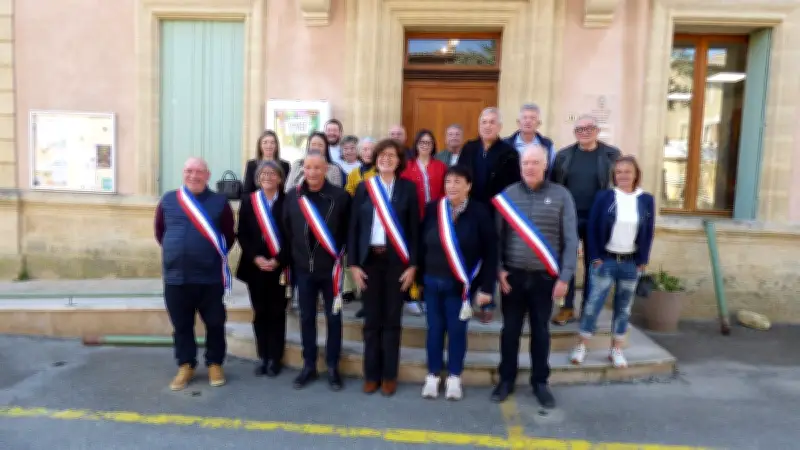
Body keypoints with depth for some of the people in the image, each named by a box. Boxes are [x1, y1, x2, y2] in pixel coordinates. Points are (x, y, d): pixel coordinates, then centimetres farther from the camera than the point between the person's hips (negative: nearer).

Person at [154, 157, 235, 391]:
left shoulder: (219, 202, -1)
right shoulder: (168, 200, 5)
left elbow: (229, 235, 5)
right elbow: (160, 231, 15)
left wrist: (217, 256, 5)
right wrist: (174, 251, 12)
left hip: (210, 277, -2)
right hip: (175, 276, 2)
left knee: (214, 323, 8)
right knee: (181, 325, 12)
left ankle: (215, 364, 25)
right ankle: (185, 365, 27)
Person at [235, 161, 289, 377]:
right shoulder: (248, 202, 6)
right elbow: (242, 234, 3)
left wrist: (278, 260, -13)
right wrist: (255, 258, -10)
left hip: (278, 266, -2)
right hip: (255, 266, 2)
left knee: (277, 312, 4)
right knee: (260, 312, 8)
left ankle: (275, 358, 14)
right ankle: (263, 357, 19)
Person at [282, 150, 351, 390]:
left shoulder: (340, 196, -9)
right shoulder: (292, 197, 0)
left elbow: (349, 231, -2)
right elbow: (286, 231, 8)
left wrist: (341, 257, -2)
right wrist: (290, 261, 8)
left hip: (331, 268, -2)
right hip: (303, 269, 3)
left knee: (333, 318, 8)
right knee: (306, 318, 11)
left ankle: (333, 367, 20)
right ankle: (309, 366, 25)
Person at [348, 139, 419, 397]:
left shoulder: (408, 188, 1)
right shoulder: (364, 187, 5)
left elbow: (414, 228, 0)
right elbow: (354, 227, 3)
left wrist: (412, 265, -6)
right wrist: (353, 264, -3)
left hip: (396, 261, -1)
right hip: (369, 259, 1)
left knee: (392, 320, 6)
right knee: (372, 320, 7)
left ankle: (389, 375, 18)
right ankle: (371, 374, 19)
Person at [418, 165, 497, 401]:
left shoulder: (479, 212, -9)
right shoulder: (432, 209, -1)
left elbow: (490, 253, -8)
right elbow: (421, 245, 4)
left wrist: (486, 287, -10)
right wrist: (418, 278, 4)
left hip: (461, 285, -2)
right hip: (432, 282, 2)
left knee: (457, 330, 8)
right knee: (435, 329, 11)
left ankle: (454, 378, 25)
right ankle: (433, 376, 26)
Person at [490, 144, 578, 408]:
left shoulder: (561, 195, -3)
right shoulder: (507, 194, -1)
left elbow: (570, 239, -3)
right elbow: (497, 235, 2)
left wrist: (565, 276, -7)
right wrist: (498, 269, -5)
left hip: (545, 276, 0)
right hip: (513, 275, 1)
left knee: (540, 330, 13)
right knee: (510, 329, 11)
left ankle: (540, 382, 28)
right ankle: (506, 379, 27)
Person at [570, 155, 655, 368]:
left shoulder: (646, 200, 2)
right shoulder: (604, 196, -5)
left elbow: (648, 233, 5)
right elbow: (592, 228, -5)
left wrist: (642, 261, -1)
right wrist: (595, 257, -10)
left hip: (631, 263, 3)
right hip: (605, 260, -2)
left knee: (623, 307, 11)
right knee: (593, 303, -1)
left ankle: (616, 349, 23)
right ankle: (581, 346, 11)